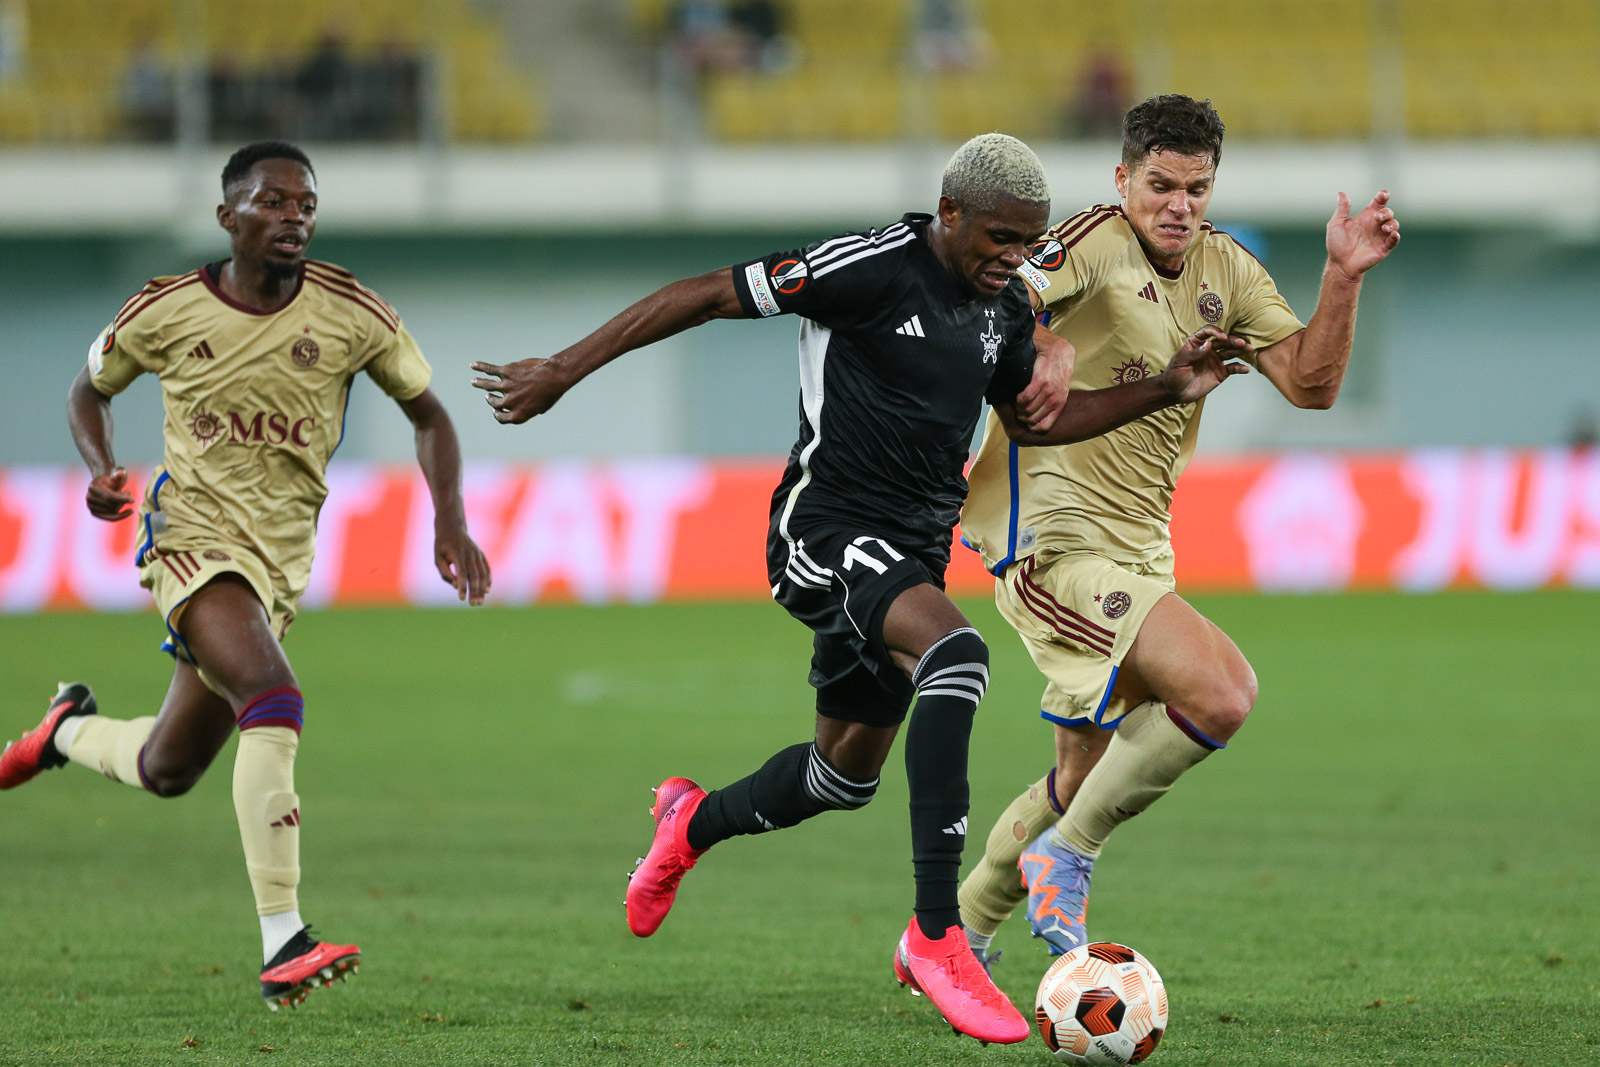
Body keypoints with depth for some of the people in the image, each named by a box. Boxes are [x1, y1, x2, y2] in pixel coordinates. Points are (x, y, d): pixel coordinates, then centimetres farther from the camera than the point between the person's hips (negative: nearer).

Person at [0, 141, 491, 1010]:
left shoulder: (350, 314, -2)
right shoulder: (166, 312, -4)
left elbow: (427, 415, 9)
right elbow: (91, 389, 14)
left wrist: (449, 521, -6)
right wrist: (100, 470, -6)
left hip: (281, 557, 4)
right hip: (191, 527, -4)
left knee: (168, 769, 12)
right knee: (273, 700, -28)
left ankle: (71, 729, 48)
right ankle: (282, 945, -32)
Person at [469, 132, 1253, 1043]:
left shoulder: (1004, 307, 7)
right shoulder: (870, 269, -16)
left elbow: (1033, 418, 23)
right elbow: (708, 295, -12)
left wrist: (1168, 391, 11)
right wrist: (566, 371, -11)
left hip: (912, 552, 9)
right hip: (828, 532, -9)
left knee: (846, 775, 18)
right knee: (957, 653, -34)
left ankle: (695, 823, 51)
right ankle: (937, 934, -34)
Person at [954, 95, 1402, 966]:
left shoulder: (1226, 272, 10)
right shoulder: (1092, 246, -12)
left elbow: (1310, 383, 4)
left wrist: (1342, 279, -9)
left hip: (1138, 555, 9)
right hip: (1056, 541, -9)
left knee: (1088, 779, 16)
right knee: (1222, 692, -24)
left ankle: (955, 937, 32)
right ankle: (1068, 854, -8)